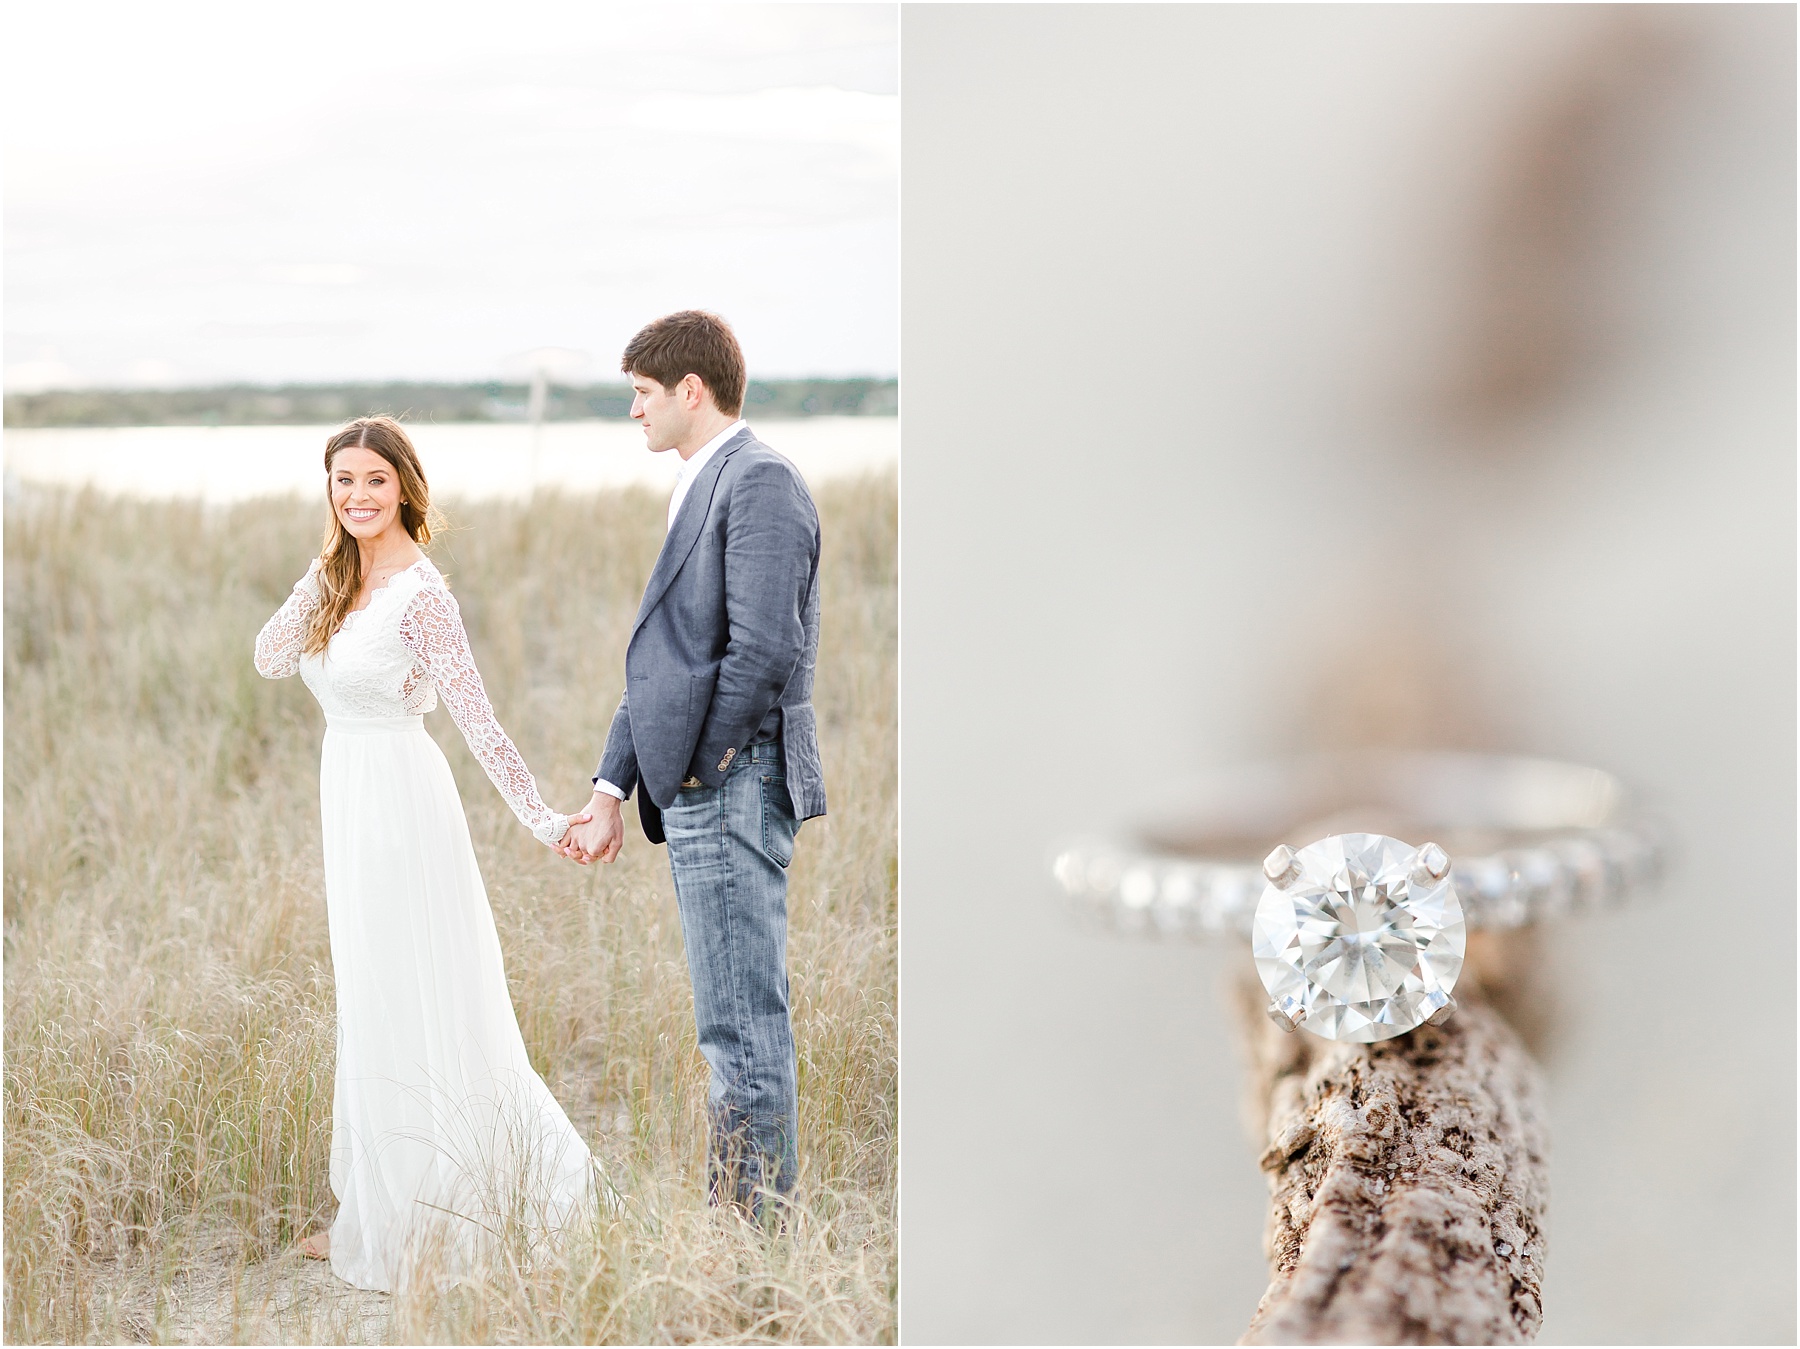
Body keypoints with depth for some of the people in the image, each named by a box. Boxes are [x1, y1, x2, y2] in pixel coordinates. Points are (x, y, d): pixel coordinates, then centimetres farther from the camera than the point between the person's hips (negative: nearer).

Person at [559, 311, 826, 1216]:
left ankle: (755, 1225, -2)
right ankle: (742, 1222, 21)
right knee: (738, 1023, 14)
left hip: (734, 786, -10)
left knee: (743, 1026, -7)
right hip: (696, 793, 10)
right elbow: (665, 657, 21)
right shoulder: (702, 488, 21)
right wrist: (613, 789, 17)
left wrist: (702, 762, -11)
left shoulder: (759, 480, -11)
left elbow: (765, 645, -21)